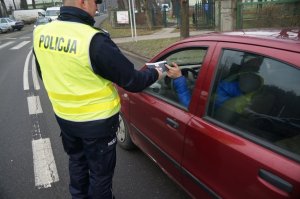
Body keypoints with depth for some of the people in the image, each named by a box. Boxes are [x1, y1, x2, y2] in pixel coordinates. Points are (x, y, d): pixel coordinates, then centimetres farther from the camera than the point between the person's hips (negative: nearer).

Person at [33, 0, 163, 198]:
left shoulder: (40, 33, -5)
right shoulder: (94, 40, -27)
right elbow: (132, 81, -21)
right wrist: (154, 73, -2)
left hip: (64, 117, 7)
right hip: (97, 121, -7)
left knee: (77, 161, 29)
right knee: (100, 171, 16)